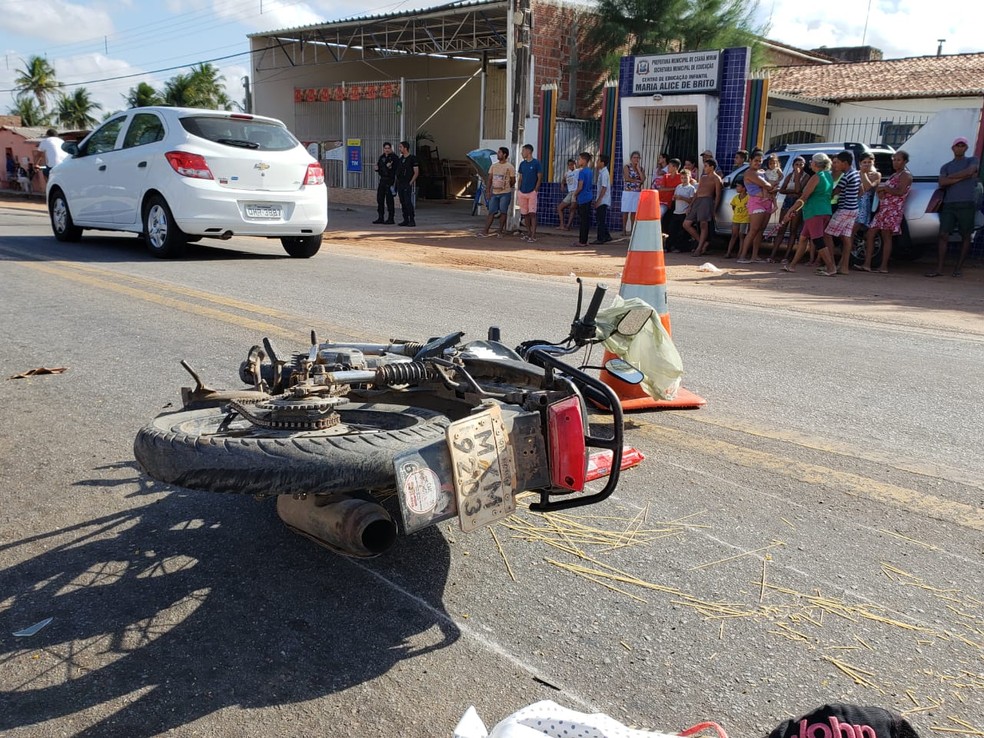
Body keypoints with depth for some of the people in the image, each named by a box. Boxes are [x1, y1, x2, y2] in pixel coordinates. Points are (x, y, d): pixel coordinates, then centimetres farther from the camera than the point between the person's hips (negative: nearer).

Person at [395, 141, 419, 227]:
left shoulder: (412, 158, -5)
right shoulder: (400, 158, 15)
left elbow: (416, 172, -8)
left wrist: (410, 183, -13)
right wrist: (396, 182, 11)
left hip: (407, 185, -7)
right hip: (400, 184, 7)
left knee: (408, 202, -12)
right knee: (402, 203, 7)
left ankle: (412, 221, -10)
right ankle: (405, 220, 12)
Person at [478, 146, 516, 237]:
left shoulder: (509, 167, -4)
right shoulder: (493, 166, 9)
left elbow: (513, 181, 2)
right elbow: (489, 180, 10)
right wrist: (488, 192, 3)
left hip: (505, 194, -4)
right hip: (494, 193, 4)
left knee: (503, 212, 3)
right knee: (491, 212, 2)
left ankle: (500, 231, 12)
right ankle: (485, 232, -1)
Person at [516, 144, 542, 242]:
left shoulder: (536, 163, -5)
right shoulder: (522, 164, 12)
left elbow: (540, 178, -5)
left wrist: (536, 190, -12)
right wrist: (519, 192, 10)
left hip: (532, 192, -6)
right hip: (522, 192, 6)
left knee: (532, 213, -10)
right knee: (525, 214, 8)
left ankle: (533, 235, -11)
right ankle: (528, 233, 16)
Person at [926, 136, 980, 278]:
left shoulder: (972, 160, 12)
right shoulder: (946, 166, 17)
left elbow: (970, 171, -10)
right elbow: (942, 183, 0)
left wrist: (951, 177, 0)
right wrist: (963, 177, -6)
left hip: (967, 204, -2)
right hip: (949, 204, 2)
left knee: (966, 236, 0)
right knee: (943, 235, -7)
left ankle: (959, 267, 6)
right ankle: (939, 269, -8)